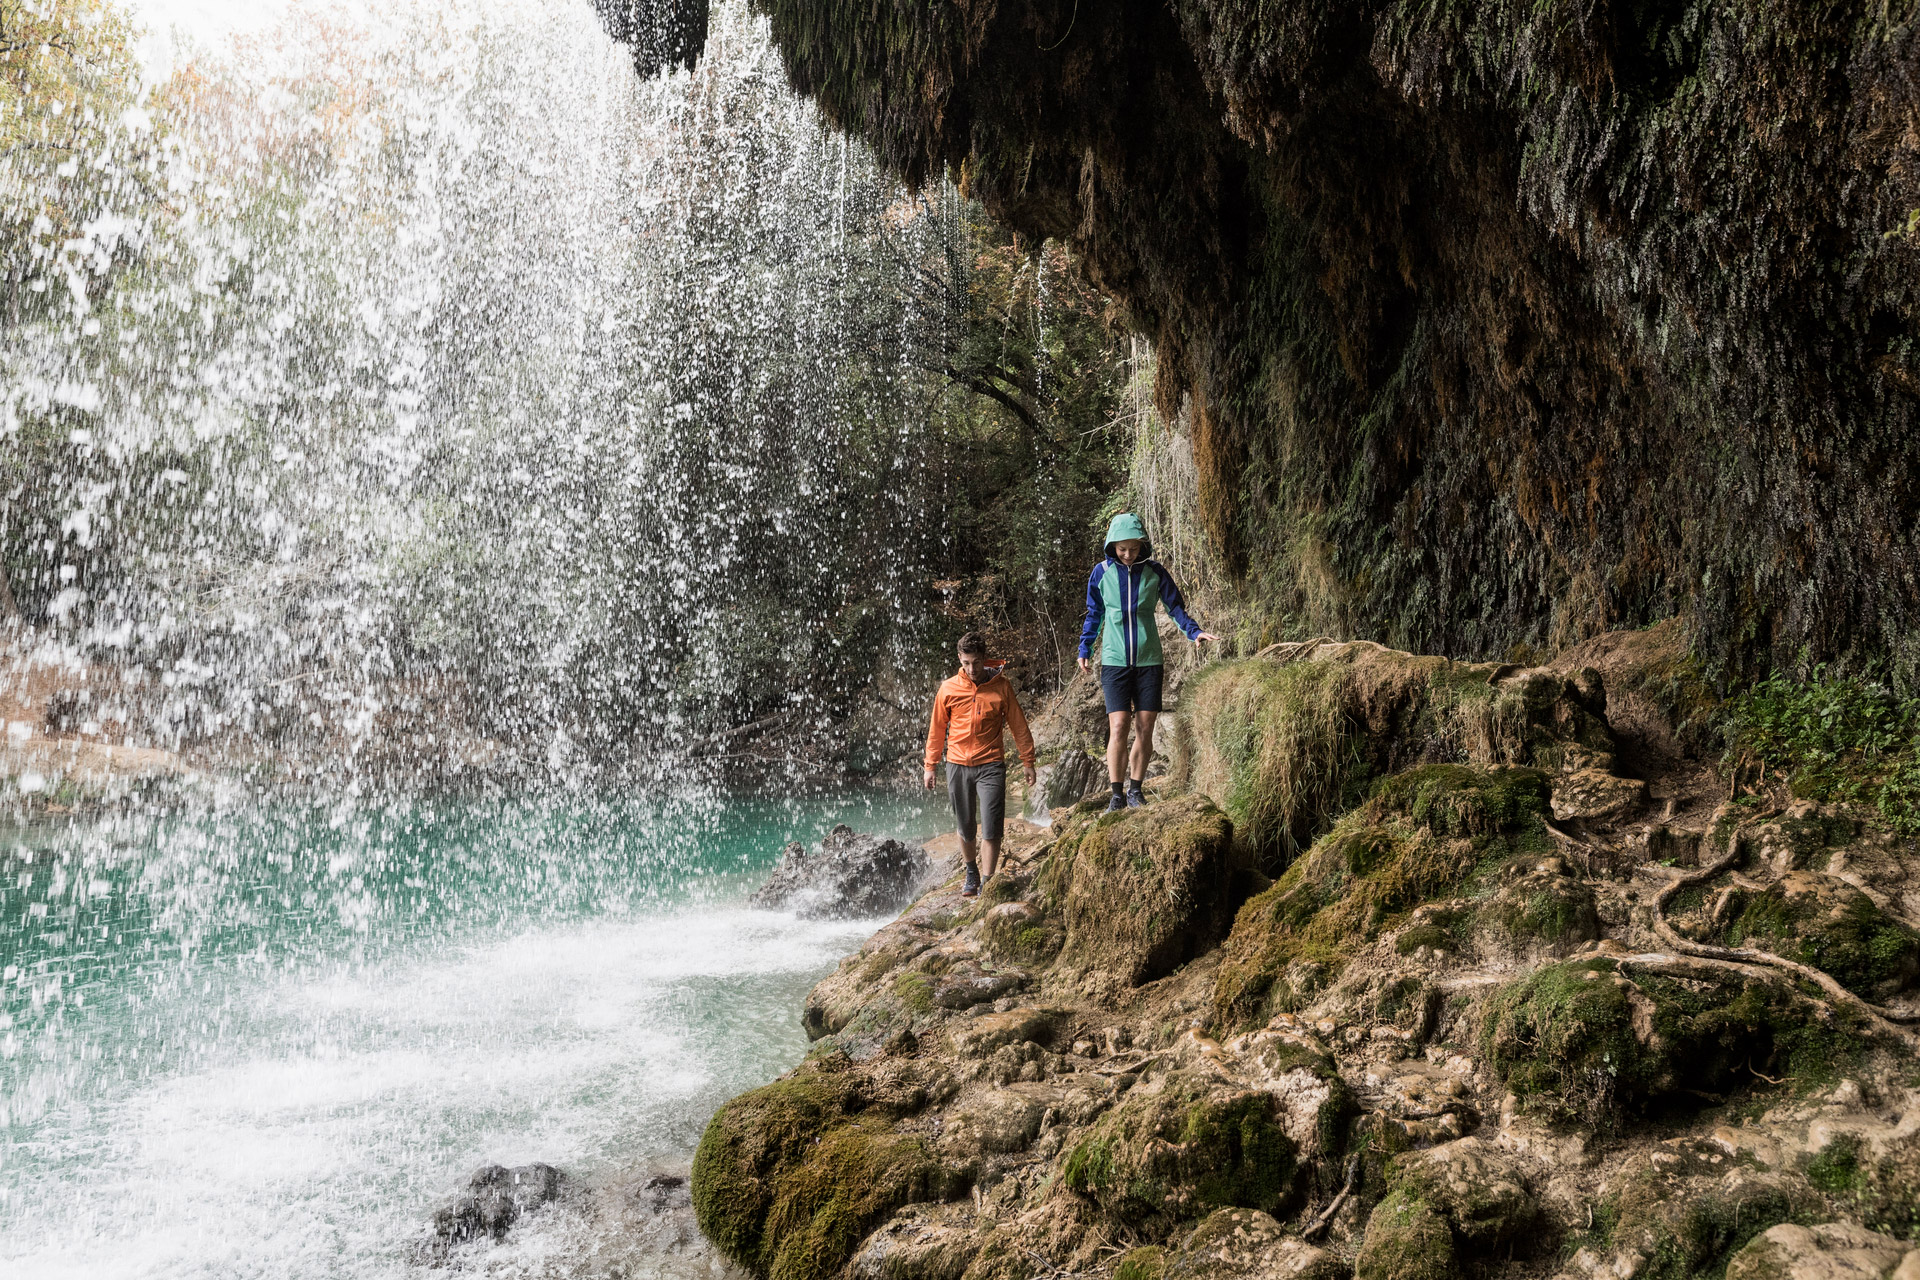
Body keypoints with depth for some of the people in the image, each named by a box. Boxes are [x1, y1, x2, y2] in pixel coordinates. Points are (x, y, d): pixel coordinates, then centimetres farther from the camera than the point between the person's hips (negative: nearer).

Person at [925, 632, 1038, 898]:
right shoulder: (948, 689, 1)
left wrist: (1028, 762, 8)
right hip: (957, 765, 1)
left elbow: (1018, 726, 7)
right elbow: (936, 730, 9)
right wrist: (930, 766, 10)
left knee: (991, 830, -9)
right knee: (965, 828, 11)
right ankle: (971, 873, 32)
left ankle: (987, 883, -3)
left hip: (990, 765, -1)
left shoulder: (1001, 686, -1)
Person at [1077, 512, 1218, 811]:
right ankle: (1116, 794, -1)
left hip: (1148, 660, 1)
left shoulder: (1155, 572, 0)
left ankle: (1135, 790, 15)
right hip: (1114, 661, -1)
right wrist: (1084, 649, 12)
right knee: (1118, 727, -10)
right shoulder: (1102, 572, 1)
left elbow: (1175, 606, 8)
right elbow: (1094, 614, 13)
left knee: (1145, 728, 0)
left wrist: (1194, 631, -8)